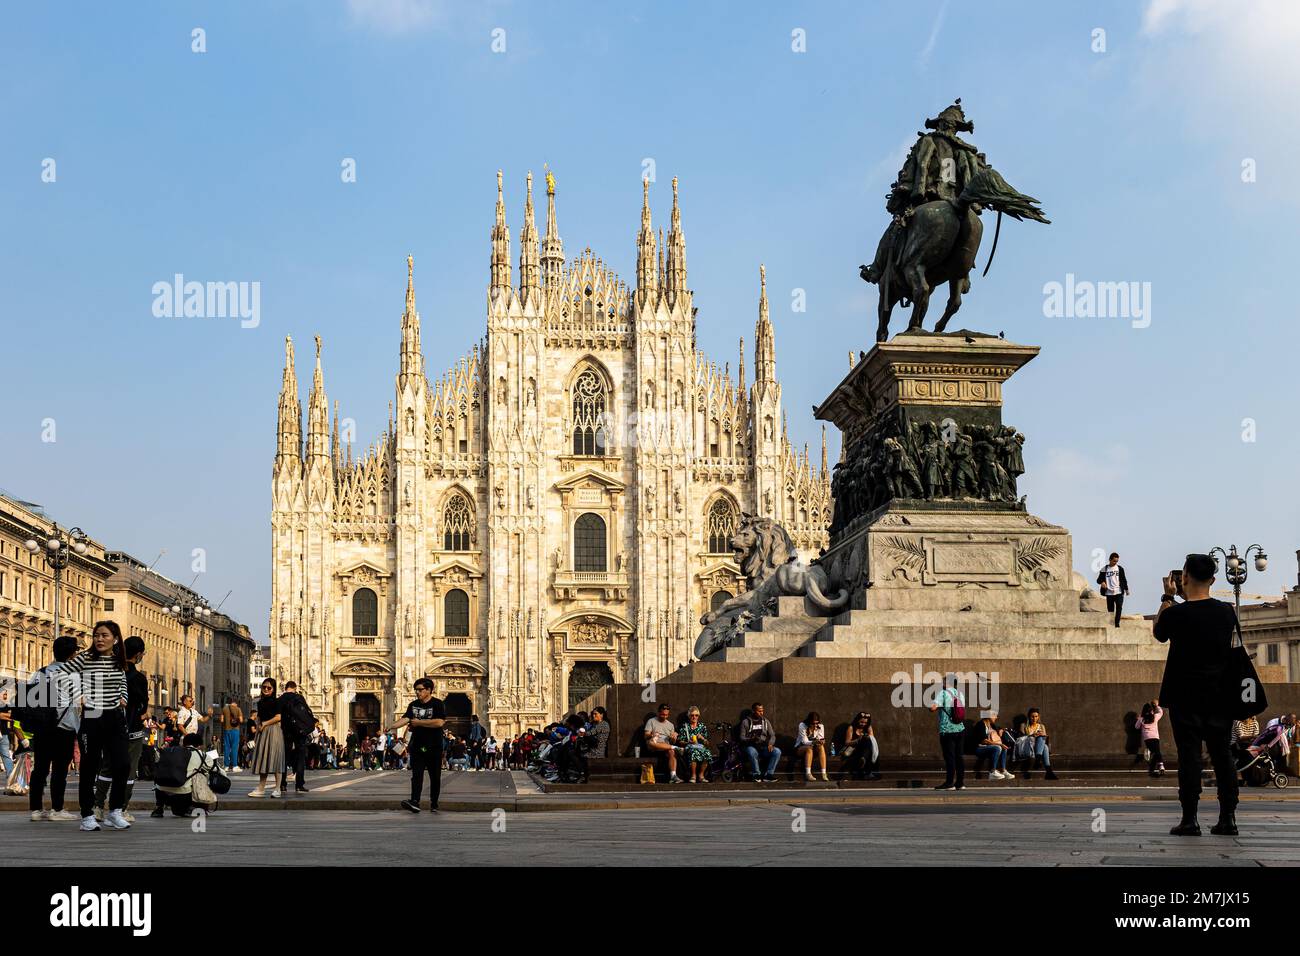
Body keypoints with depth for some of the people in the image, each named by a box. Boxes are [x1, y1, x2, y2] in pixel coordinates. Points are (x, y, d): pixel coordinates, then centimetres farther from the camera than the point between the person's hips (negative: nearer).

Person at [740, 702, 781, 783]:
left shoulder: (765, 721, 15)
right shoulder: (746, 722, 4)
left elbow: (772, 735, 13)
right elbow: (742, 737, -1)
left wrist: (770, 744, -9)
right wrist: (751, 739, -22)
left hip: (764, 746, 4)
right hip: (751, 746, -4)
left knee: (777, 751, -25)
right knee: (752, 753, -39)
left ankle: (768, 774, -20)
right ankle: (756, 775, -20)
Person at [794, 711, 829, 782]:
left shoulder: (820, 727, -7)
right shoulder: (802, 726, -18)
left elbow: (821, 739, -8)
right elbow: (804, 742, -23)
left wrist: (821, 742, -33)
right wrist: (813, 742, -42)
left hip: (814, 748, 3)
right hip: (800, 748, -3)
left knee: (821, 747, -29)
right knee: (809, 748, -36)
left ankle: (824, 774, -37)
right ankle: (808, 774, -44)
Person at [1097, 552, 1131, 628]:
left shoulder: (1120, 568, 9)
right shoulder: (1105, 569, 5)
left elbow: (1124, 579, 13)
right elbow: (1099, 579, 4)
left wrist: (1126, 589, 6)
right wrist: (1102, 582, -18)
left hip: (1119, 592, 0)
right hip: (1109, 593, 0)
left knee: (1119, 607, -15)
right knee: (1110, 609, 1)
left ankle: (1117, 624, -14)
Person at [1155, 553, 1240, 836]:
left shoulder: (1176, 613, -13)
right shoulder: (1227, 611, 0)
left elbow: (1158, 633, 9)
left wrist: (1168, 598, 13)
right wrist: (1187, 598, 22)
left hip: (1185, 697, -4)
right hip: (1219, 695, 4)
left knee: (1189, 755, -2)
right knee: (1222, 755, 8)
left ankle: (1190, 820, -3)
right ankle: (1228, 818, 10)